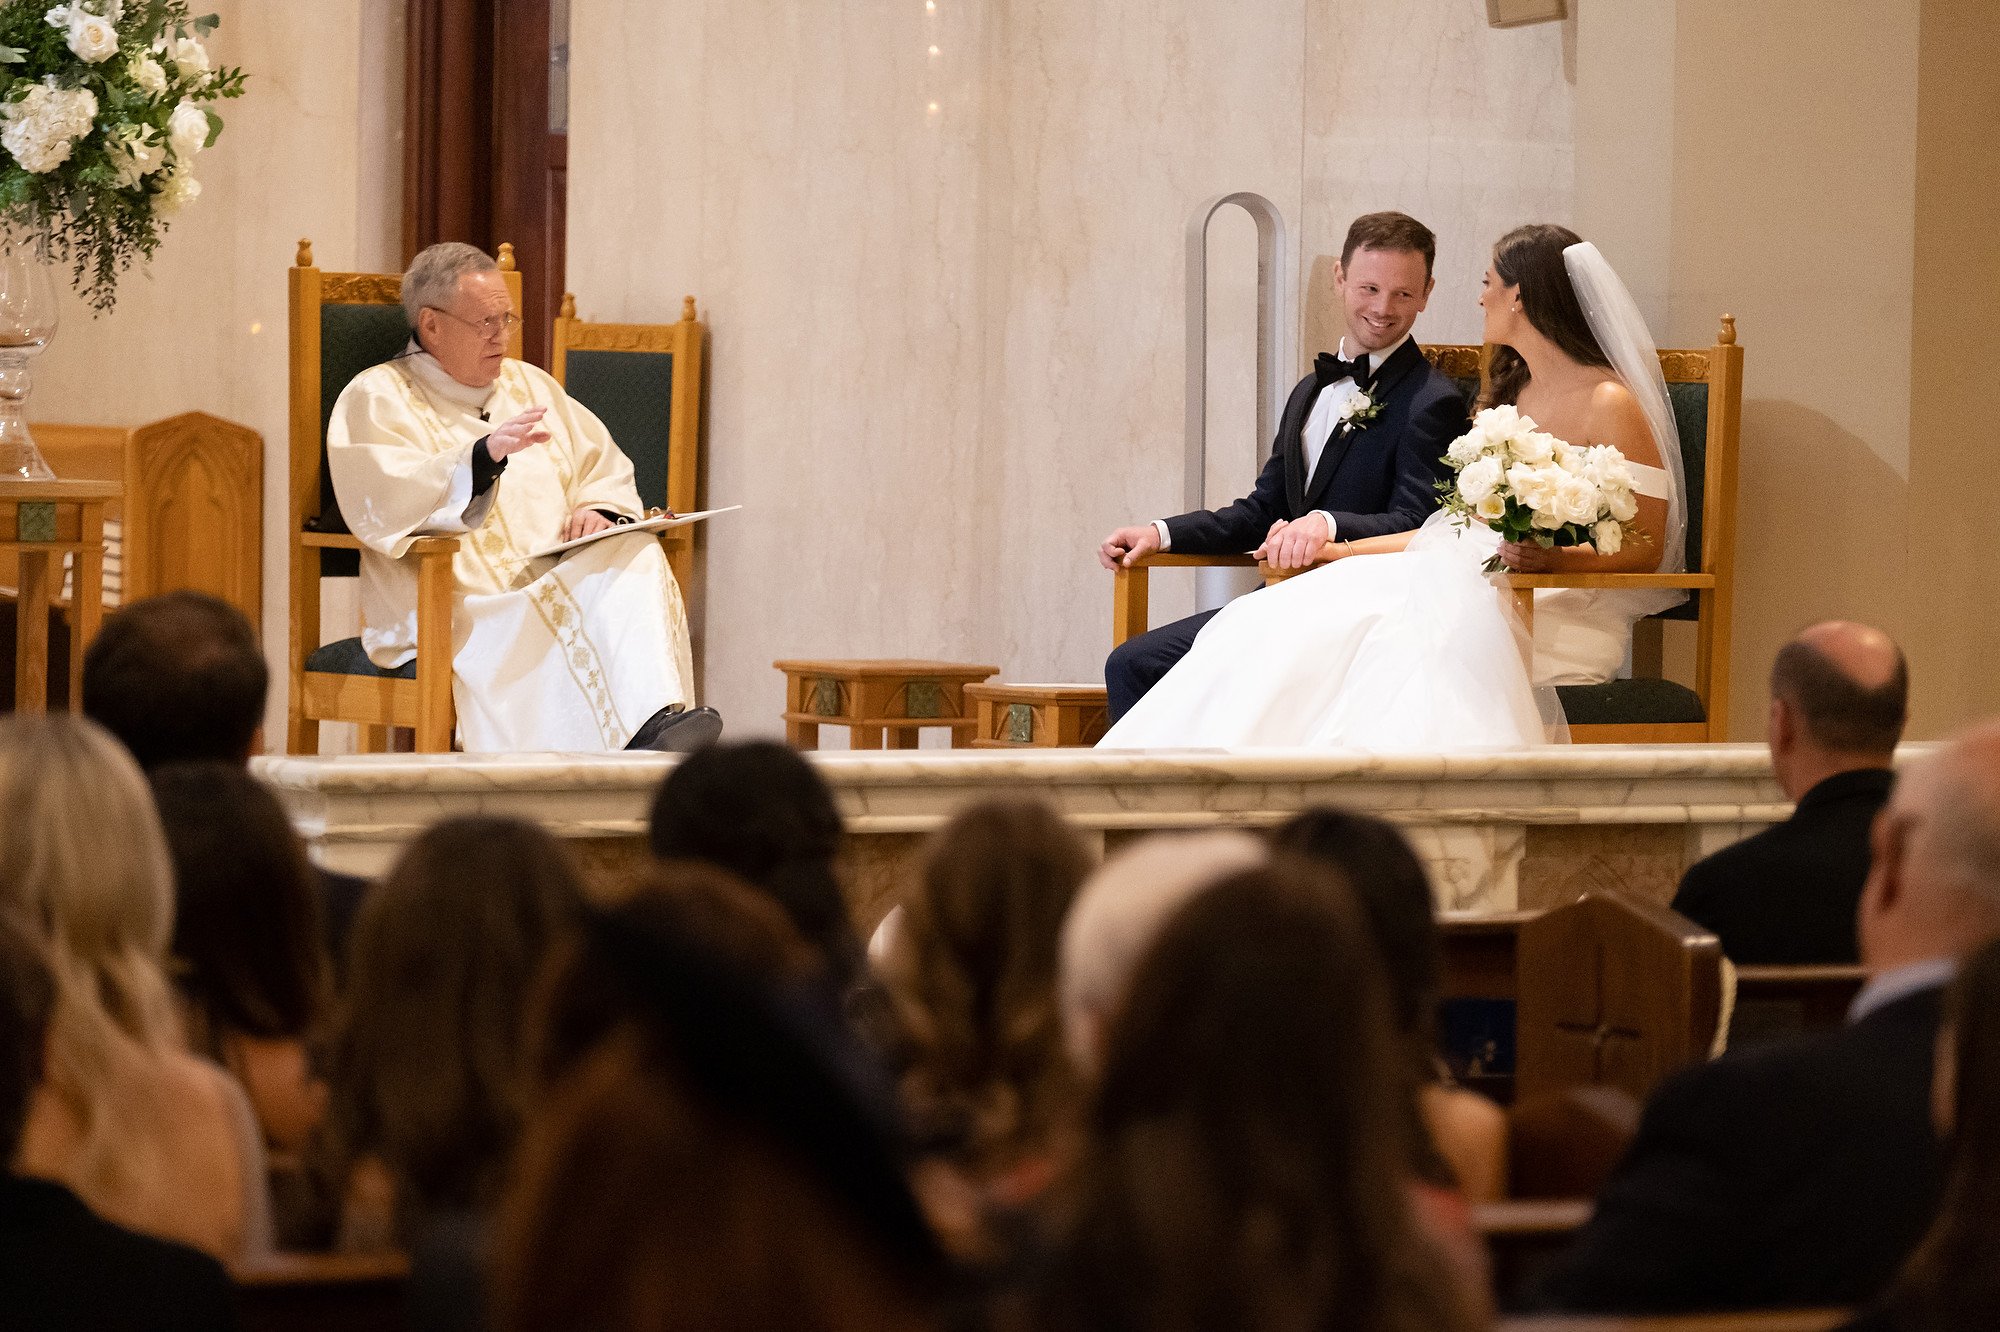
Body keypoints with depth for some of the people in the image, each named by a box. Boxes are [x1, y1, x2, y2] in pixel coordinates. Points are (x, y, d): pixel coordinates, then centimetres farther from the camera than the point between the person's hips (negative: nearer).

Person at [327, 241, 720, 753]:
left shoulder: (529, 385, 26)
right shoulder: (377, 398, 5)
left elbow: (604, 468, 26)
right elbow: (378, 503, -13)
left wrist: (599, 511, 0)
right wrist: (484, 454, -27)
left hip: (560, 580, 5)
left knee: (636, 557, -27)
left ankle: (657, 722, -49)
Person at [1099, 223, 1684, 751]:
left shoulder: (1609, 404, -5)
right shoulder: (1505, 392, 21)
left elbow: (1645, 550, -7)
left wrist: (1555, 558, -25)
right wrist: (1331, 549, 15)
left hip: (1564, 616, -8)